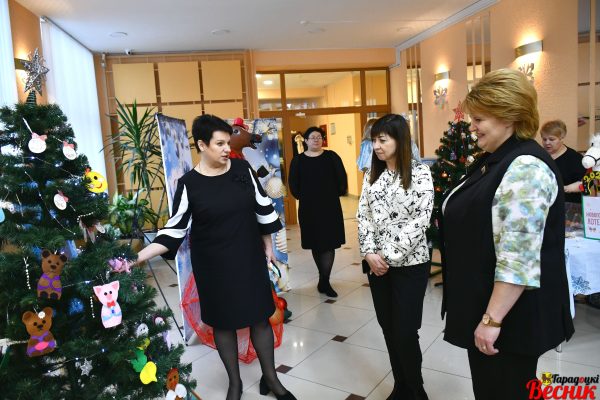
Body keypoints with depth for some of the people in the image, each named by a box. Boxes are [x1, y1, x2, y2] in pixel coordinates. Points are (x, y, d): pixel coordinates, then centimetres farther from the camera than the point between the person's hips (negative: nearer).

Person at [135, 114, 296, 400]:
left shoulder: (242, 168, -4)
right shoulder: (189, 184, -11)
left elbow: (263, 208, 6)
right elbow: (174, 229, -8)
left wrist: (268, 245, 9)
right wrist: (141, 255, -19)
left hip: (249, 258, 2)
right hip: (214, 265, -2)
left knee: (260, 317, 10)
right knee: (223, 322, 11)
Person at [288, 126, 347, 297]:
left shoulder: (331, 157, 3)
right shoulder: (298, 160, 4)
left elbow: (341, 178, 3)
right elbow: (293, 183, 5)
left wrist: (338, 193, 0)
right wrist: (301, 197, 1)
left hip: (330, 206, -1)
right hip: (308, 208, 1)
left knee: (329, 242, -6)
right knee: (315, 243, 9)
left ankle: (324, 281, 0)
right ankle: (325, 279, 24)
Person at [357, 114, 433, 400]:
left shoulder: (420, 173, -8)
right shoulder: (372, 175, 7)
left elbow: (420, 221, -14)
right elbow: (363, 215, 4)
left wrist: (388, 255, -16)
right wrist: (369, 253, -9)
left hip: (409, 264, -5)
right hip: (376, 263, 5)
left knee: (405, 331, 0)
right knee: (388, 328, 13)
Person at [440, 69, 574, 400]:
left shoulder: (526, 168, -23)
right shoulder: (493, 160, 9)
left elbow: (519, 258, -28)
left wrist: (493, 319, -25)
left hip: (509, 314, -9)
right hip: (484, 305, 9)